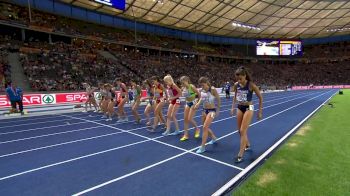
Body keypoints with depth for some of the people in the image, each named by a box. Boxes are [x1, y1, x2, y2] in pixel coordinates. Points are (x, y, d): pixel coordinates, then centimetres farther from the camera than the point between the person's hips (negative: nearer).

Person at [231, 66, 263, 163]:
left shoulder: (251, 85, -17)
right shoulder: (236, 85, -4)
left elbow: (260, 98, -7)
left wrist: (260, 111, -6)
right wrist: (233, 107, 9)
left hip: (248, 108, -5)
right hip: (239, 108, 6)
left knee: (243, 131, -10)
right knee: (240, 131, 14)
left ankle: (240, 155, -2)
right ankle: (247, 145, 41)